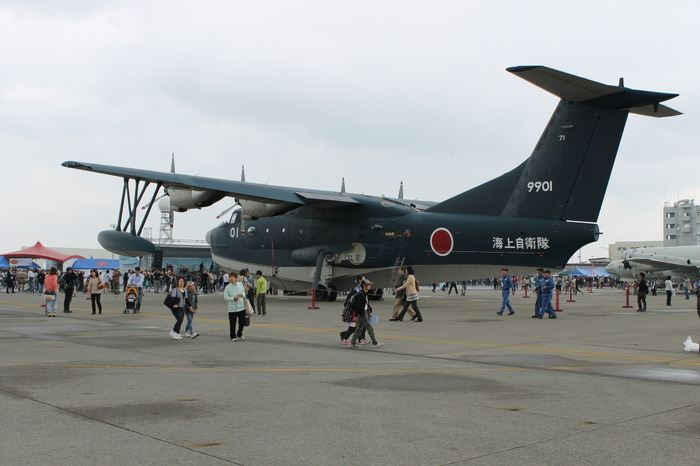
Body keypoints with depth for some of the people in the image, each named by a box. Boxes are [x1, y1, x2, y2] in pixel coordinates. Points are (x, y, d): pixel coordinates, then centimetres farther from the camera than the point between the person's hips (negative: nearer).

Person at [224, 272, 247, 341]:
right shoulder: (227, 287, -6)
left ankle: (239, 334, 31)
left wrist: (242, 295, -8)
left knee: (242, 322, 9)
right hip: (232, 308, -3)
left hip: (241, 307, 3)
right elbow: (225, 297, -7)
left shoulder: (240, 284, 2)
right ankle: (233, 336, 18)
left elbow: (244, 292, 16)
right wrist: (233, 298, -21)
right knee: (232, 323, 2)